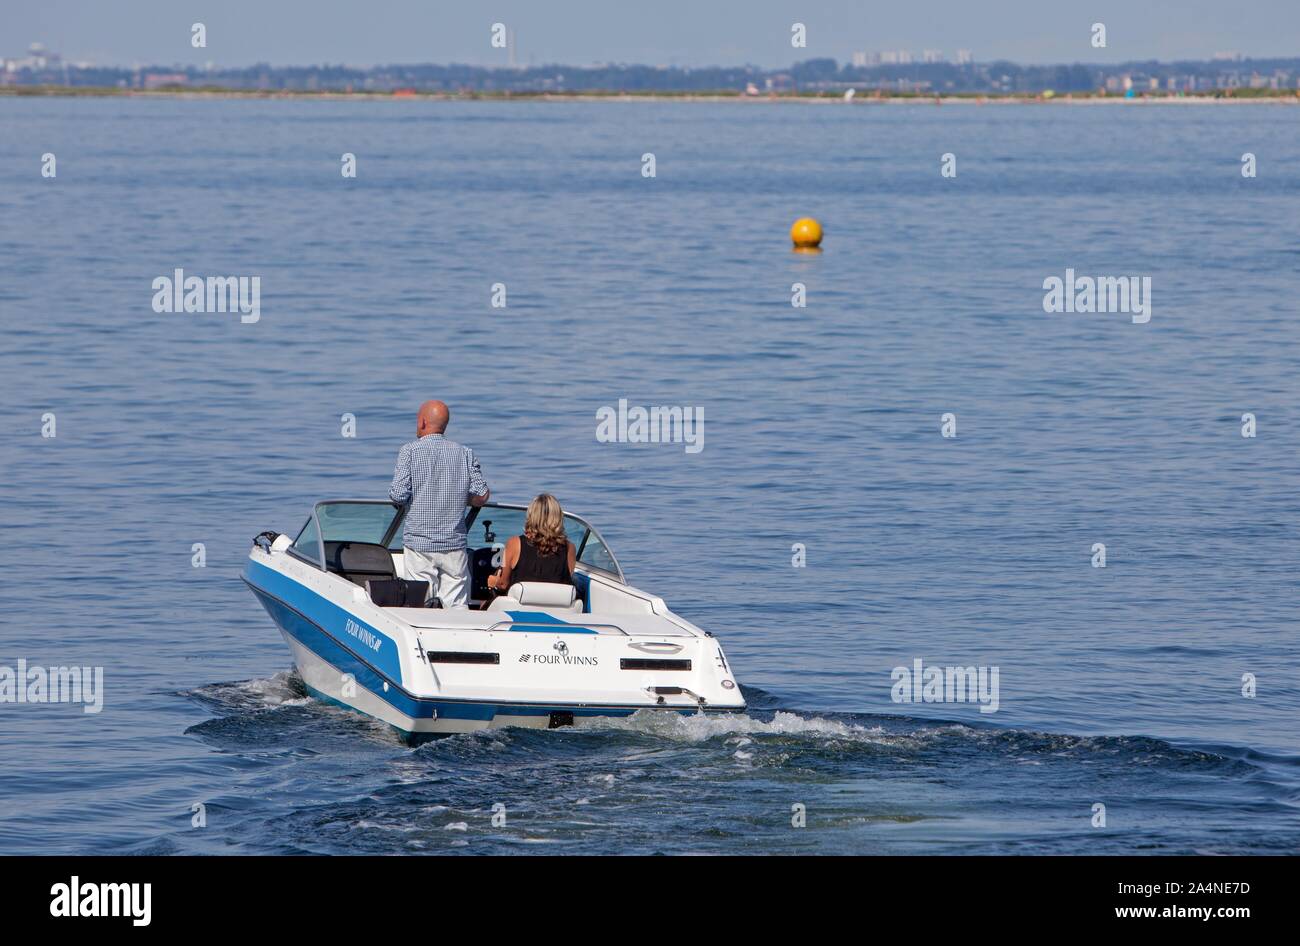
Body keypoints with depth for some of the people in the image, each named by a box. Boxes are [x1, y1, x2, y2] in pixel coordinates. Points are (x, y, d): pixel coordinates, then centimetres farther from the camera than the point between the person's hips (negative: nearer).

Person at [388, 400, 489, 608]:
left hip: (419, 542, -3)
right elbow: (481, 496, 3)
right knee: (457, 605, 5)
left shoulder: (410, 451, -4)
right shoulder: (465, 453, 6)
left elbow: (399, 495, -11)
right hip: (455, 544, 3)